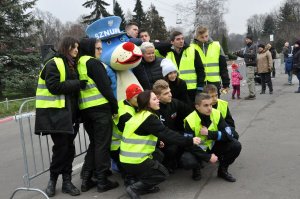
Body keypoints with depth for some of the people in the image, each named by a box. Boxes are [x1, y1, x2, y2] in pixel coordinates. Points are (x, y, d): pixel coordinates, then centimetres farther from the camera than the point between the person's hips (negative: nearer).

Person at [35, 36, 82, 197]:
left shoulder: (71, 65, 19)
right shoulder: (54, 64, -7)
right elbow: (54, 86, -18)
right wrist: (77, 84, -17)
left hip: (69, 112, 7)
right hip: (56, 112, -7)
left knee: (69, 147, 6)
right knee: (61, 147, -5)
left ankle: (66, 181, 14)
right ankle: (53, 180, 13)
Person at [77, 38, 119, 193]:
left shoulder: (79, 64, 14)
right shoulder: (93, 63, -9)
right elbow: (104, 86, -14)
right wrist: (115, 106, -6)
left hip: (84, 108, 8)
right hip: (100, 107, -8)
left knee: (94, 143, 17)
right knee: (102, 144, 0)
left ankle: (86, 179, 16)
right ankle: (102, 180, 6)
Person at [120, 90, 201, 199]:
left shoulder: (139, 115, 11)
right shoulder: (149, 118, -17)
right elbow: (167, 134, -19)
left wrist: (157, 141, 9)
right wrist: (190, 141, -17)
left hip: (127, 158, 8)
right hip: (135, 161, -8)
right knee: (163, 173, 10)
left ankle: (145, 185, 14)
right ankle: (134, 188, 0)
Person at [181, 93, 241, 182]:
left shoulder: (217, 114, -15)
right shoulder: (190, 121, -23)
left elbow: (229, 134, -18)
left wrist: (209, 134, -29)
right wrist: (208, 157, -26)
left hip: (213, 146, 3)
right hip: (198, 150, -3)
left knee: (236, 145, -18)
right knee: (187, 161, -34)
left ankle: (222, 170, 6)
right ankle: (197, 169, 5)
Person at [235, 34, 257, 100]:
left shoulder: (253, 46, -10)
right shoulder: (247, 46, 16)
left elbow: (252, 55, -22)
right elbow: (244, 54, 19)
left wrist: (244, 54, -24)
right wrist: (238, 53, 4)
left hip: (251, 65, -10)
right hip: (248, 65, 10)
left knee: (250, 80, -10)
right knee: (251, 80, 15)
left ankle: (252, 95, -6)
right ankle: (252, 94, 23)